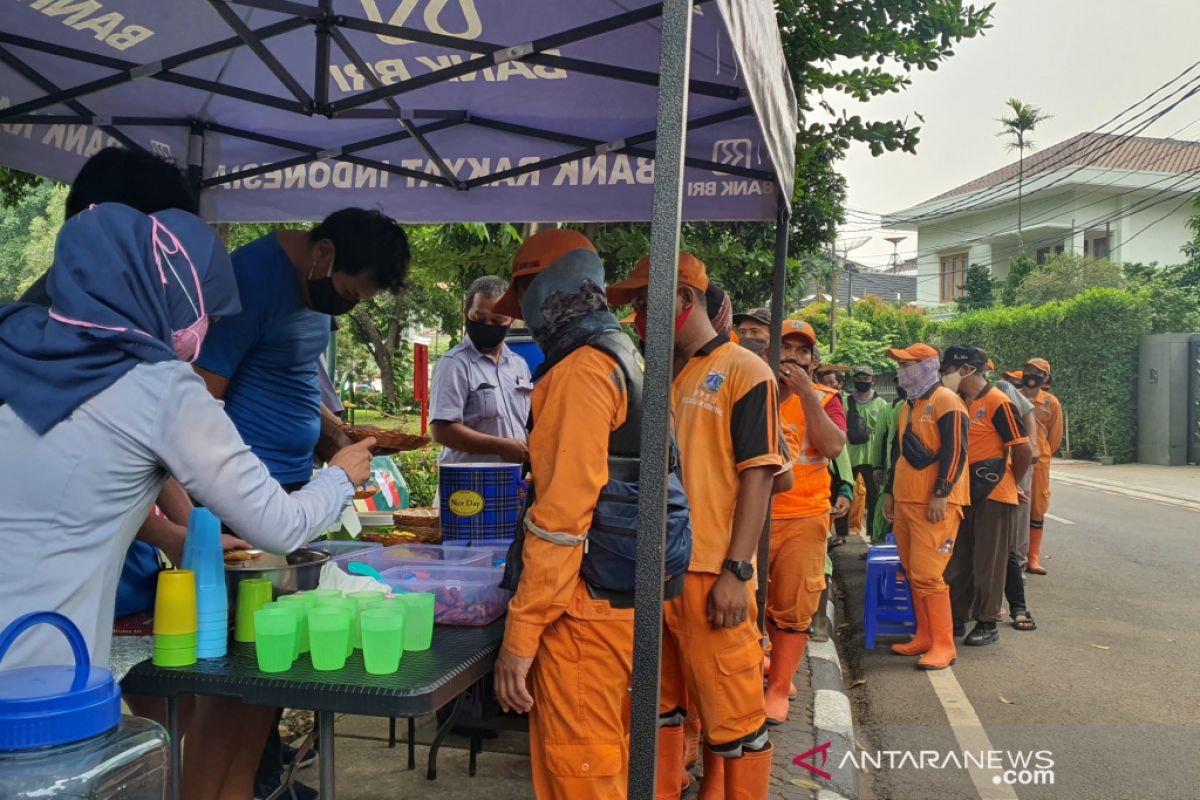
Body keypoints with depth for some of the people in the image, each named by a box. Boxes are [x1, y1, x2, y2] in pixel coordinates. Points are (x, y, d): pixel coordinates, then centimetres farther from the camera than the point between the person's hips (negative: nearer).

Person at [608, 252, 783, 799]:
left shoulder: (744, 372, -6)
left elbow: (757, 475, -12)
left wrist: (736, 571, -17)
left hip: (712, 575, -7)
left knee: (731, 714, 3)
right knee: (659, 703, 17)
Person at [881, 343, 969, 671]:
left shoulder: (945, 401, -10)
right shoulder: (908, 406, 18)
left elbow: (955, 452, -16)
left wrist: (941, 495, -20)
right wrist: (889, 492, 21)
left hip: (934, 505, -9)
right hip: (904, 502, 9)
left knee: (927, 575, -10)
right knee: (912, 573, 11)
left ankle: (943, 645, -1)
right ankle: (924, 637, 21)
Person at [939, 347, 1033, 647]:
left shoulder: (998, 402, -13)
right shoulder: (961, 403, 10)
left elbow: (1023, 450, -13)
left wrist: (1010, 484, -1)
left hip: (994, 497, -8)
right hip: (965, 495, 8)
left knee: (988, 563, 2)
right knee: (958, 561, 13)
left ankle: (988, 624, 14)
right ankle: (956, 618, 24)